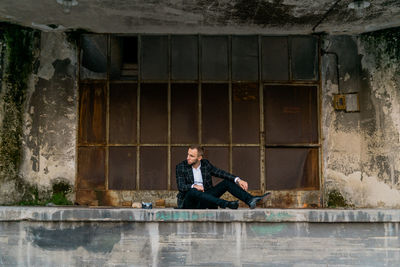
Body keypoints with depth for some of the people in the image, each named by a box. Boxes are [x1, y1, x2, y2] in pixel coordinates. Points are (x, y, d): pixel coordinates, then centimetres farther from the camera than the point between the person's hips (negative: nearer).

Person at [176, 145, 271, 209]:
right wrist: (193, 186, -33)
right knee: (193, 191, -39)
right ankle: (226, 204, -45)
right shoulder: (181, 167, -6)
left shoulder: (205, 164, 4)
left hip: (204, 197, 4)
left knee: (227, 182, -8)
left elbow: (221, 173, -1)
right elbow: (180, 186, -14)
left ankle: (250, 200, -22)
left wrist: (237, 180, -16)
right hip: (189, 202, -4)